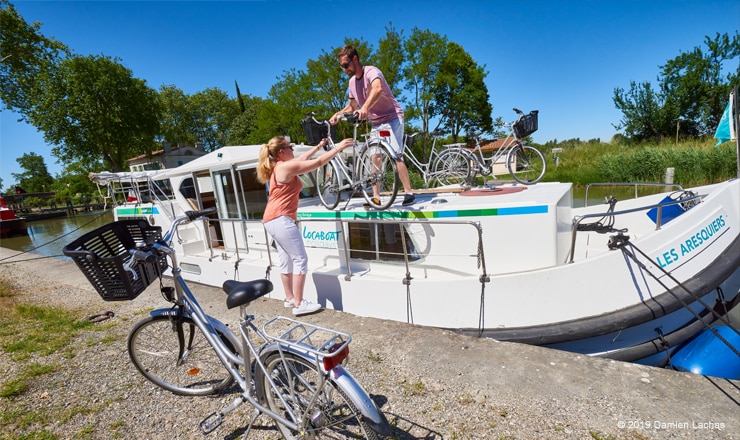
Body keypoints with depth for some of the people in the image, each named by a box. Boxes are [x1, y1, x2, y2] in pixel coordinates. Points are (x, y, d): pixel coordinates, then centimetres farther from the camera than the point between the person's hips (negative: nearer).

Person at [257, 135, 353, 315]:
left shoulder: (279, 166, 16)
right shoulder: (286, 166, -12)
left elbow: (302, 158, 29)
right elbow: (318, 162, -10)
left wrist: (318, 146, 33)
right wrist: (338, 147, -2)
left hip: (272, 220, 11)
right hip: (280, 219, -11)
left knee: (286, 261, 14)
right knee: (300, 259, -7)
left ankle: (289, 298, 23)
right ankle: (299, 304, -2)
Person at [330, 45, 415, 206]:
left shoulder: (371, 71, -15)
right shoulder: (352, 81, 9)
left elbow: (377, 88, -38)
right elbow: (352, 106, 20)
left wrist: (365, 108, -55)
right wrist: (337, 114, 2)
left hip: (392, 118, -7)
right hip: (376, 123, 8)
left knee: (396, 155, -19)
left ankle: (409, 192, -13)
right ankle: (376, 197, 6)